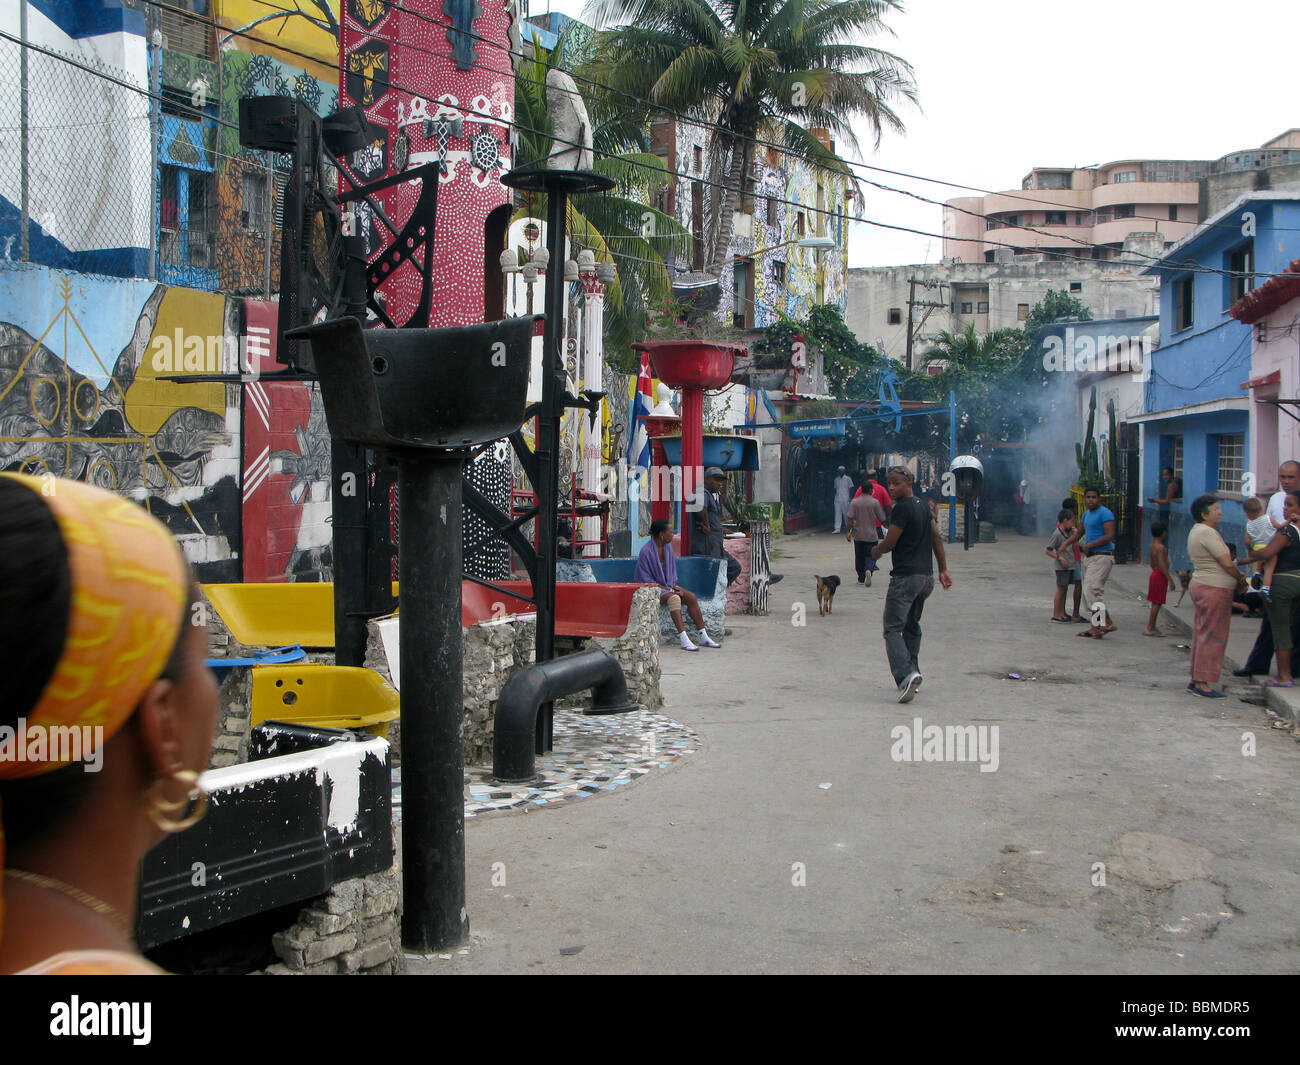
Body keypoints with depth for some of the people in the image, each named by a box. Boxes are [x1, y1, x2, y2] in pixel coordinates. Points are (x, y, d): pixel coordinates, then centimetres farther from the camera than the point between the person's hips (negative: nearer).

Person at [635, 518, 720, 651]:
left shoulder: (668, 546, 6)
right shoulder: (646, 551, -17)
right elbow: (645, 579, -15)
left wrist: (674, 586, -3)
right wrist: (667, 589, -19)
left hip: (668, 586, 7)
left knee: (691, 596, -17)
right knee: (674, 598, -35)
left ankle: (703, 637, -15)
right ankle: (684, 640, -44)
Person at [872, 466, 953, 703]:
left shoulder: (902, 509, -12)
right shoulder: (924, 507, 15)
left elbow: (889, 543, -11)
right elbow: (937, 538, 19)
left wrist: (876, 551, 10)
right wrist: (943, 569, 22)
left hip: (905, 577, -9)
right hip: (927, 577, 9)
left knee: (893, 629, -11)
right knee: (912, 627, 19)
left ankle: (906, 675, -28)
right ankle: (912, 675, 20)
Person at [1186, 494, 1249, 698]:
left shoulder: (1197, 531, 15)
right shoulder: (1207, 532, -17)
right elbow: (1227, 563, -17)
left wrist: (1236, 574, 8)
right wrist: (1240, 579, -1)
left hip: (1200, 585, 11)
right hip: (1214, 589, -11)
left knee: (1202, 634, 13)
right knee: (1212, 636, -6)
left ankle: (1195, 680, 18)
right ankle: (1202, 683, -4)